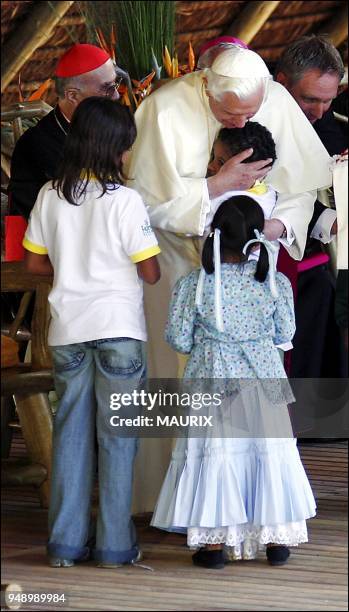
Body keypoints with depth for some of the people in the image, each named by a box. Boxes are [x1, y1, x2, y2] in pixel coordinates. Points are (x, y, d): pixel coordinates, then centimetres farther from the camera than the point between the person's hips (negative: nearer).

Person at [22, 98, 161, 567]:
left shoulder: (51, 196, 0)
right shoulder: (124, 200, -12)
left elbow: (35, 263, 8)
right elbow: (150, 273, -10)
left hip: (67, 328, 4)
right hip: (118, 328, -4)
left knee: (70, 433, 10)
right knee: (117, 436, 4)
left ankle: (66, 544, 13)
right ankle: (115, 545, 8)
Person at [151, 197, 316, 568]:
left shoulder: (192, 285, -10)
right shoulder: (276, 283, -7)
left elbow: (178, 338, -5)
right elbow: (285, 333, 3)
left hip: (213, 380, -1)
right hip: (264, 380, 1)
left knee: (214, 456, 5)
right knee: (270, 453, 11)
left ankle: (213, 542, 6)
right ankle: (276, 539, 17)